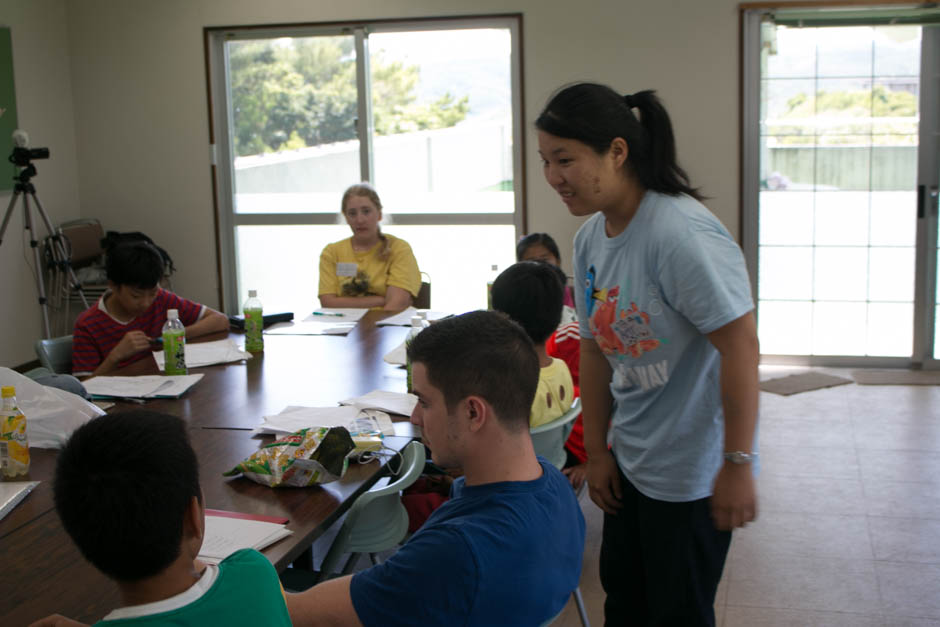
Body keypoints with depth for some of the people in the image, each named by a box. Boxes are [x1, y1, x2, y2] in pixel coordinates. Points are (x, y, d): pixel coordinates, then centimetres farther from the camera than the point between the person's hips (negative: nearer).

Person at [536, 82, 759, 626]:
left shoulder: (681, 232, -26)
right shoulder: (590, 236, 1)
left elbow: (741, 346, -24)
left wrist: (738, 466, -21)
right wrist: (597, 451, 12)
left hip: (691, 473, -8)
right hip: (630, 462, 8)